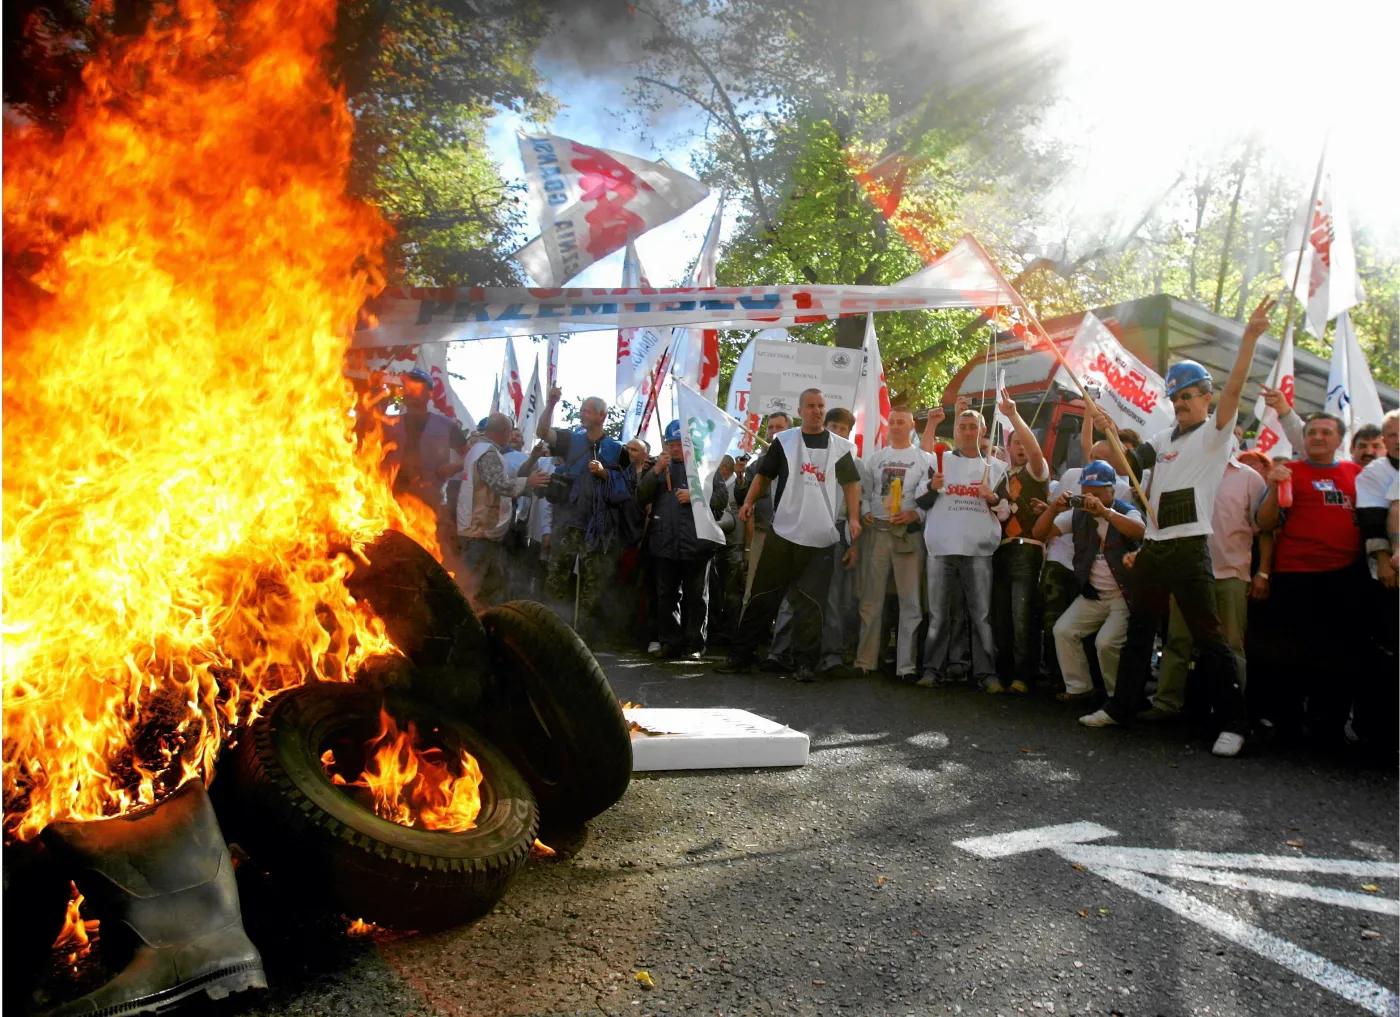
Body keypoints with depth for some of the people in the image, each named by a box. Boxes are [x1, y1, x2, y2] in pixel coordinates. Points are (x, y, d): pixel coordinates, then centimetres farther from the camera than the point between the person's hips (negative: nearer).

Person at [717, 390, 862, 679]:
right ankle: (741, 655, 10)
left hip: (822, 539, 1)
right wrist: (748, 501, -7)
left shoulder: (841, 447, 8)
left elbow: (851, 484, 8)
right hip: (782, 535, 0)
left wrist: (854, 519, -6)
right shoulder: (784, 441, 7)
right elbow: (763, 474, 10)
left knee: (812, 604, 4)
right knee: (763, 597, 3)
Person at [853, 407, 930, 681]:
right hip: (877, 531, 2)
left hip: (909, 533, -2)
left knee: (910, 599, -3)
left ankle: (906, 665, 1)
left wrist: (915, 514, -17)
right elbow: (865, 492, 14)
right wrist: (865, 512, -5)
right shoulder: (875, 457, 15)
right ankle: (865, 660, 10)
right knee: (872, 597, 4)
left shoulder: (924, 459, 6)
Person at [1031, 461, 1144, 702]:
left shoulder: (1126, 512, -9)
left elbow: (1141, 531, -33)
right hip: (1092, 594, 5)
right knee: (1063, 630, -10)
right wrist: (1053, 510, -19)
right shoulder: (1077, 514, 3)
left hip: (1124, 595, -5)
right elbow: (1039, 534, 0)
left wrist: (1104, 511, -42)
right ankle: (1078, 687, 5)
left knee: (1107, 642, -21)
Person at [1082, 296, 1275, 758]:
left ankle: (1234, 723, 2)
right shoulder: (1163, 438, 17)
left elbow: (1233, 390, -17)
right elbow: (1126, 467, 17)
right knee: (1139, 631, 15)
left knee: (1208, 637, -5)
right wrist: (1109, 434, 2)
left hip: (1190, 549, -7)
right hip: (1152, 548, 7)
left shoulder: (1215, 433, -2)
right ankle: (1121, 706, 25)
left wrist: (1249, 337, -29)